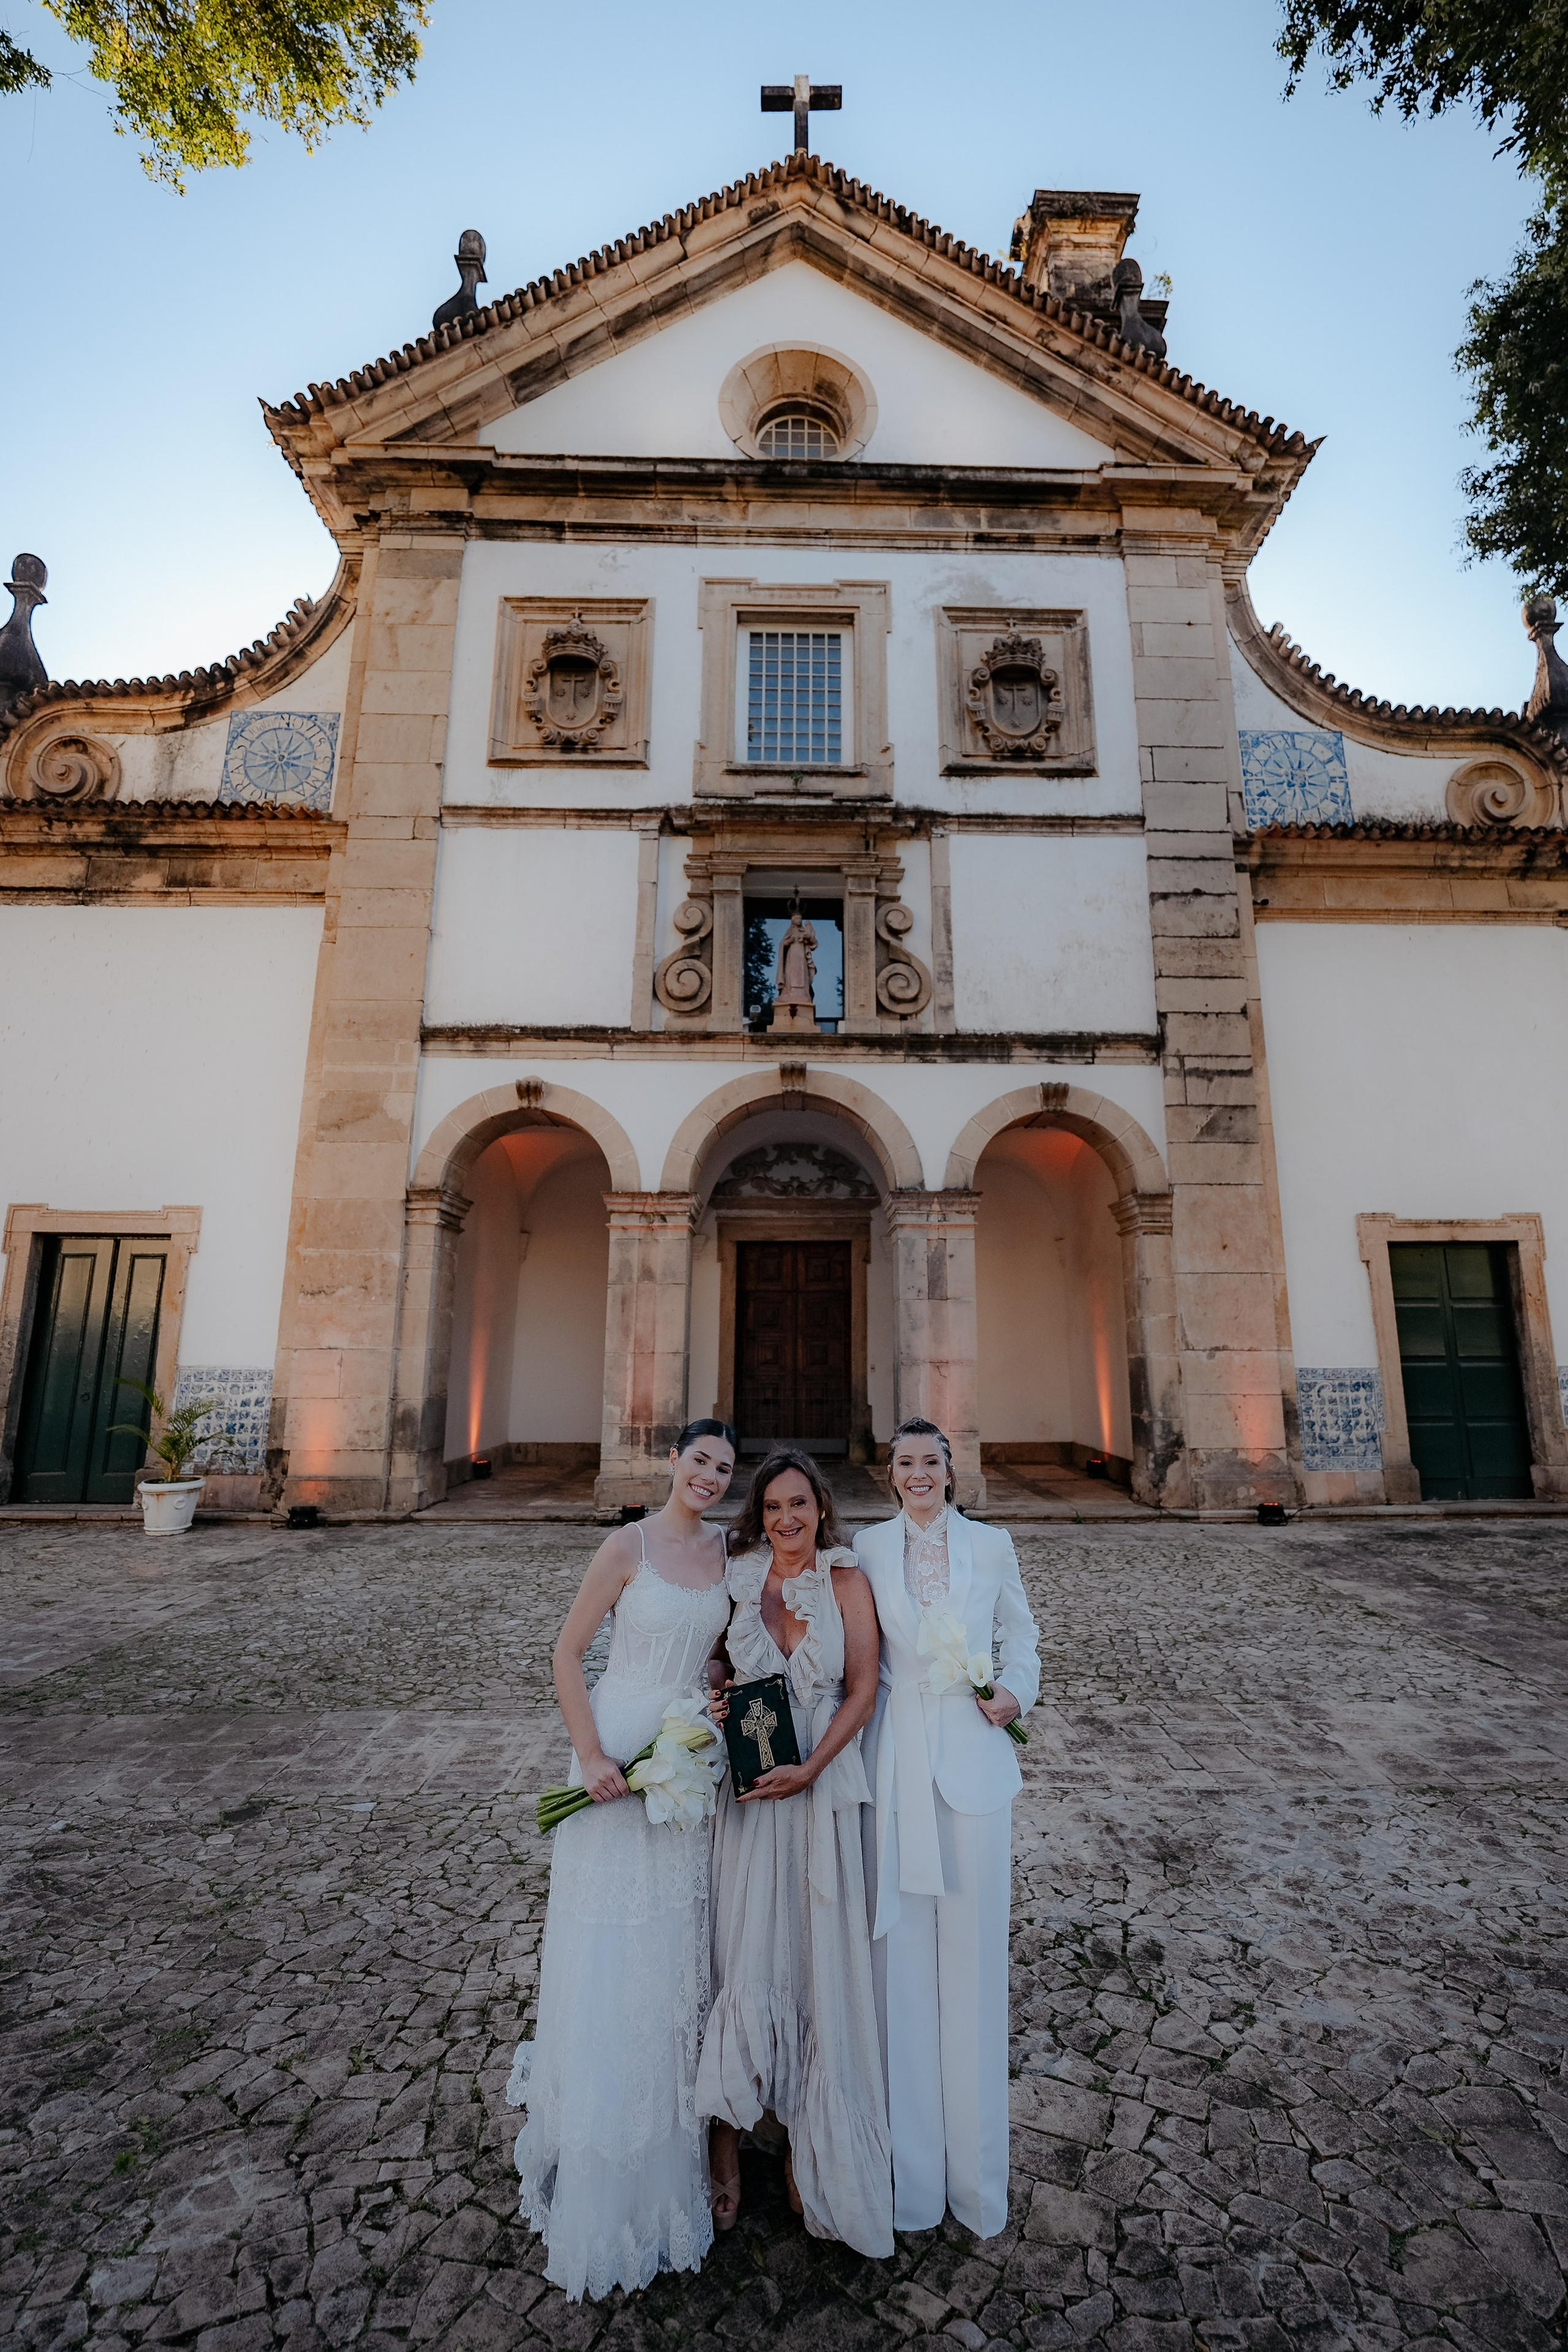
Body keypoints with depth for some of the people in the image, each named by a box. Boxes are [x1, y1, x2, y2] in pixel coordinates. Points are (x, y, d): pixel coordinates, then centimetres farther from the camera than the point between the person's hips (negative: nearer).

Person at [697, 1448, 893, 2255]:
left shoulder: (846, 1582, -5)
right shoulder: (736, 1581, 0)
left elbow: (863, 1689, -6)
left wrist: (808, 1769, -13)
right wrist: (714, 1708, -9)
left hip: (821, 1789, 0)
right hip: (746, 1789, 1)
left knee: (819, 1964, 9)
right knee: (742, 1958, 5)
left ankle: (810, 2148, 30)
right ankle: (728, 2147, 24)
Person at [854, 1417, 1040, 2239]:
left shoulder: (991, 1544, 0)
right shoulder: (868, 1547, 0)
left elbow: (1020, 1640, 9)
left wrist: (1014, 1692, -7)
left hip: (973, 1760, 0)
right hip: (896, 1761, 0)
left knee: (973, 1951, 9)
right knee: (900, 1949, 10)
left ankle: (975, 2168, 31)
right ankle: (910, 2162, 31)